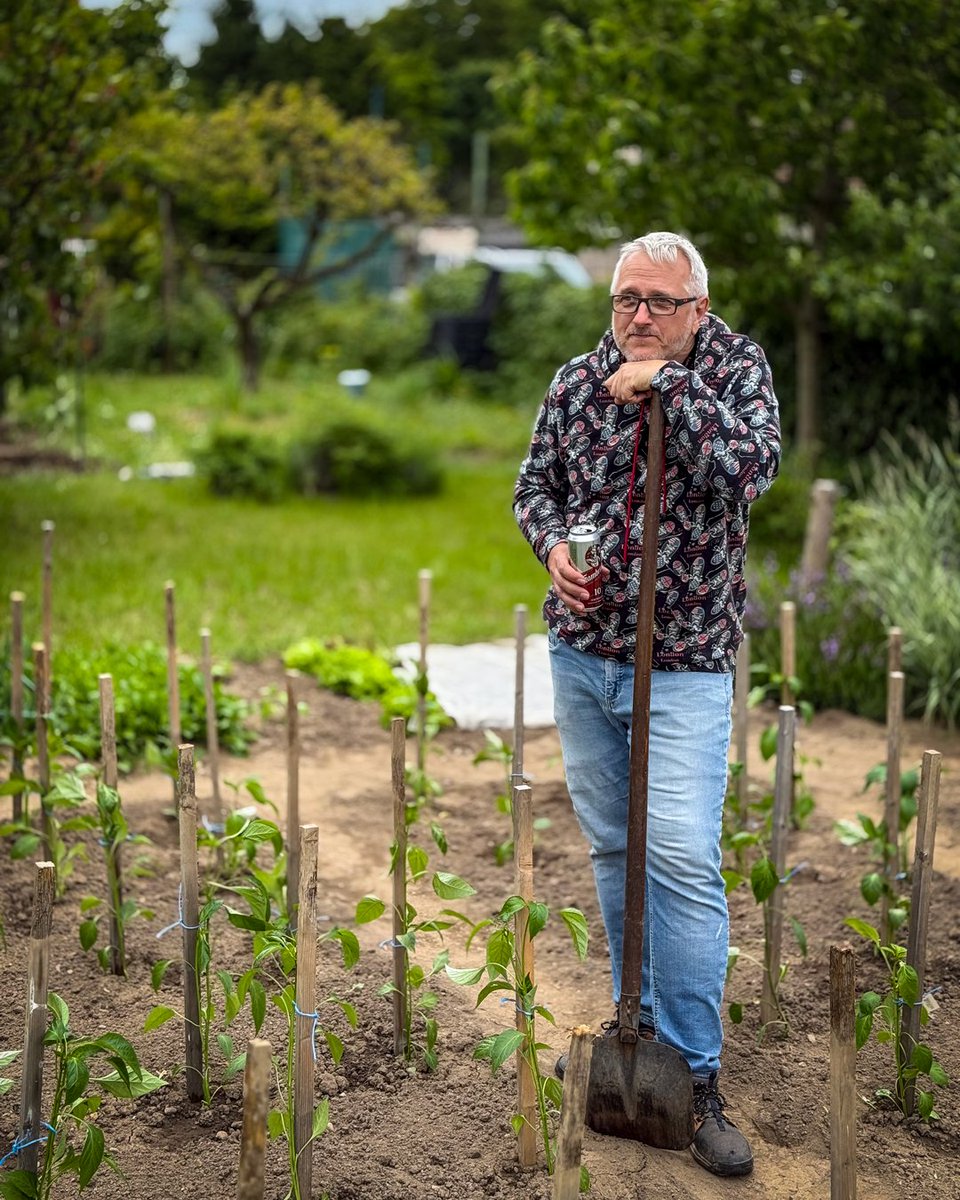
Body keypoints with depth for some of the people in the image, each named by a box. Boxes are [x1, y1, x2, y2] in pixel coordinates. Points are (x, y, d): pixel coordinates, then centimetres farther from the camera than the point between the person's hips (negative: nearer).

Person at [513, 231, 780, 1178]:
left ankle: (694, 1073, 0)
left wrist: (665, 386, -22)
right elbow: (536, 480, 13)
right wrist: (553, 543, -6)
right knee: (612, 847, 13)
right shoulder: (578, 380, 5)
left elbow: (750, 468, -21)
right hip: (580, 654, 4)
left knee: (682, 859, -10)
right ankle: (644, 1019, 29)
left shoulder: (735, 368, -4)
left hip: (683, 667, -4)